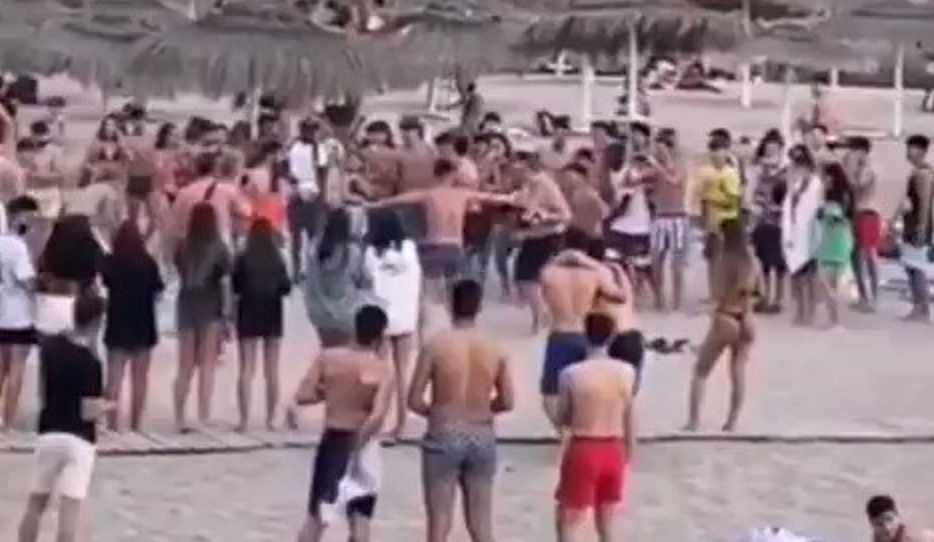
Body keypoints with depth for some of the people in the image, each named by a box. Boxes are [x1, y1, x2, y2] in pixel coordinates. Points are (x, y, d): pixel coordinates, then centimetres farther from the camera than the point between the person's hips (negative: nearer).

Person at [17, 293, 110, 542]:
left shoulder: (49, 346, 2)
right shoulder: (90, 362, -15)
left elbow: (43, 392, 10)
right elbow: (88, 412, -14)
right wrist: (107, 407, 4)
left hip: (48, 434, 5)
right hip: (78, 440, -5)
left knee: (36, 503, 17)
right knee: (71, 509, -6)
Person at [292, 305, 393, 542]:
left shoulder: (328, 357, -5)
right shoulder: (381, 370, -13)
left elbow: (302, 396, -7)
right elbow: (377, 416, -25)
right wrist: (358, 450, -18)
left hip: (331, 442, 2)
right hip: (361, 446, -2)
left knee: (316, 517, 12)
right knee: (360, 519, 8)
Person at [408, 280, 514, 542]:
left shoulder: (435, 345, -11)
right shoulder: (495, 349, -2)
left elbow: (414, 401, -9)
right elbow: (507, 402, 3)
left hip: (443, 438, -3)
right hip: (482, 439, 3)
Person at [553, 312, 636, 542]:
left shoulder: (572, 374, -14)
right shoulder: (626, 372, -6)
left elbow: (562, 419, -4)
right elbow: (630, 421, 3)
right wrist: (629, 454, 15)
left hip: (583, 451, -3)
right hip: (613, 451, 3)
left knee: (569, 522, 8)